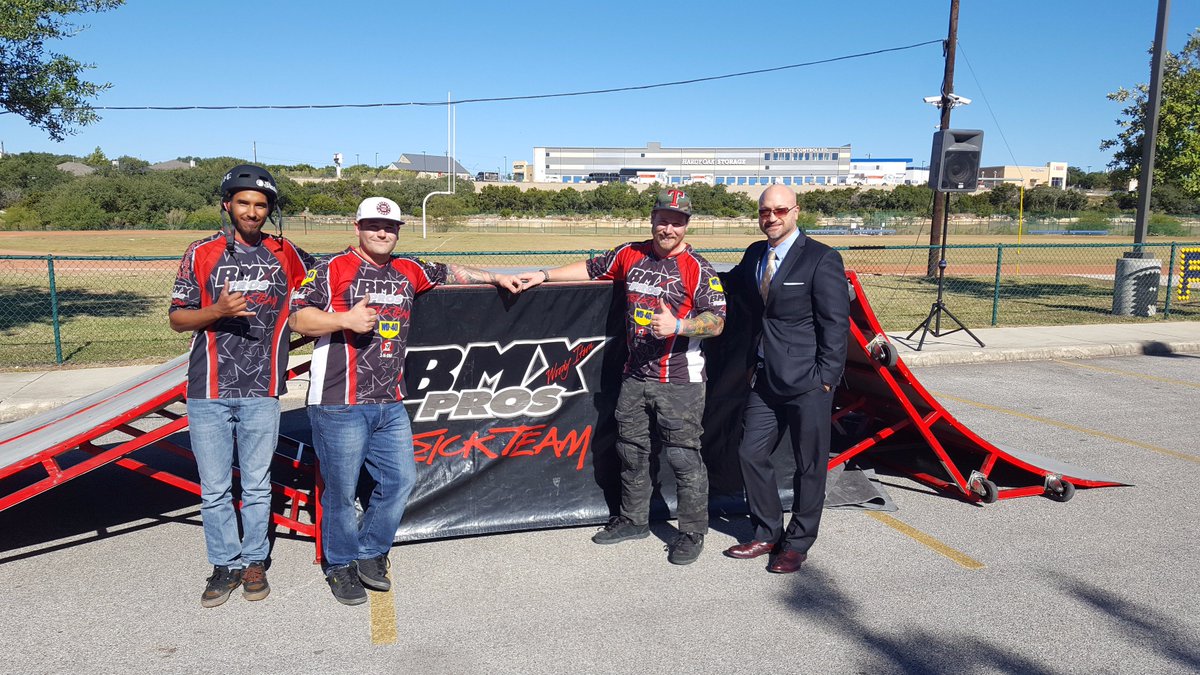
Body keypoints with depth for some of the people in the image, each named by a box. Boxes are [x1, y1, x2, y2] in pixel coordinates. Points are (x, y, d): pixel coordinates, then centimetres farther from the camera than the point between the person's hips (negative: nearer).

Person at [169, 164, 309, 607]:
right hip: (209, 392, 0)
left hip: (262, 393, 1)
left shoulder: (285, 254, 6)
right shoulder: (202, 253, 2)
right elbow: (177, 318, 1)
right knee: (214, 490, 7)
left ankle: (254, 562, 26)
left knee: (257, 486, 10)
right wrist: (218, 312, -16)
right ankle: (225, 565, 22)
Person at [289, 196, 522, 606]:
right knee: (341, 490, 2)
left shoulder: (408, 272, 15)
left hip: (390, 405, 6)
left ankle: (369, 555, 28)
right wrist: (346, 319, -18)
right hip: (340, 404, -6)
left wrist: (496, 278, 31)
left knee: (400, 480, 9)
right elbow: (299, 318, -6)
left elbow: (449, 273, 29)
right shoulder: (333, 269, -2)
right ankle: (341, 566, 22)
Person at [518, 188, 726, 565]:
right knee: (631, 449, 16)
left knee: (684, 457, -2)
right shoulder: (630, 254, 8)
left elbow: (716, 320, -12)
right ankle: (634, 519, 34)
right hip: (635, 377, 6)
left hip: (679, 382, -6)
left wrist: (678, 326, -28)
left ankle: (692, 532, 14)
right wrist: (544, 275, 18)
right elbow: (591, 269, 20)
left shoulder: (697, 268, -9)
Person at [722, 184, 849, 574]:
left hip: (807, 382, -6)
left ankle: (798, 543, 22)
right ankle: (768, 534, 27)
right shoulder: (754, 254, 9)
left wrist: (825, 379, -14)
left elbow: (836, 324, -12)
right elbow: (736, 285, 28)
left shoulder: (822, 259, -10)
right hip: (765, 380, 7)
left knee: (810, 465, 7)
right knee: (750, 454, 10)